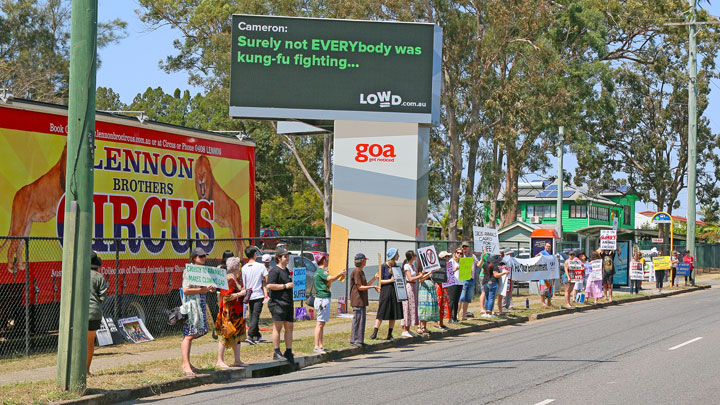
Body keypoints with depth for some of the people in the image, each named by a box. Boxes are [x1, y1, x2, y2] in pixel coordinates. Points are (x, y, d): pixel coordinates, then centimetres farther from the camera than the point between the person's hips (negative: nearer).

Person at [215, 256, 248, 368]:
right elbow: (226, 296, -23)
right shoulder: (228, 280, -15)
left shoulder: (236, 279, 15)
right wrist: (240, 294, -19)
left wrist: (245, 292, 14)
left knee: (237, 335, 11)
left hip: (237, 312, 10)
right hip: (229, 312, -10)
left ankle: (237, 360, 16)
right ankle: (220, 361, -1)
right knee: (225, 335, -6)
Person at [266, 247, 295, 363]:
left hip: (288, 303, 9)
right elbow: (270, 286, -19)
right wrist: (285, 286, -17)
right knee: (278, 327, -7)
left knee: (289, 327, 6)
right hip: (277, 303, -9)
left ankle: (288, 352, 9)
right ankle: (276, 352, -5)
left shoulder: (286, 270, 20)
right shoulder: (274, 270, -9)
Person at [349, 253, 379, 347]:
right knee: (357, 320, -8)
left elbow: (365, 285, 21)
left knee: (362, 320, 10)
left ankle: (359, 340, 14)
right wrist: (373, 286, -19)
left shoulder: (361, 272, 19)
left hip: (362, 301, 10)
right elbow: (360, 287, -18)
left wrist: (375, 278, 16)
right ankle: (354, 340, -5)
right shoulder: (356, 272, -13)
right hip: (357, 301, -10)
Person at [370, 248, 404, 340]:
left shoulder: (396, 266, 13)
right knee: (382, 313, -7)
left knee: (393, 314, 4)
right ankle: (374, 333, -2)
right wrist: (390, 280, -17)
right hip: (386, 291, -6)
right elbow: (380, 281, -6)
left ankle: (390, 334, 11)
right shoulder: (383, 266, -4)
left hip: (395, 291, 6)